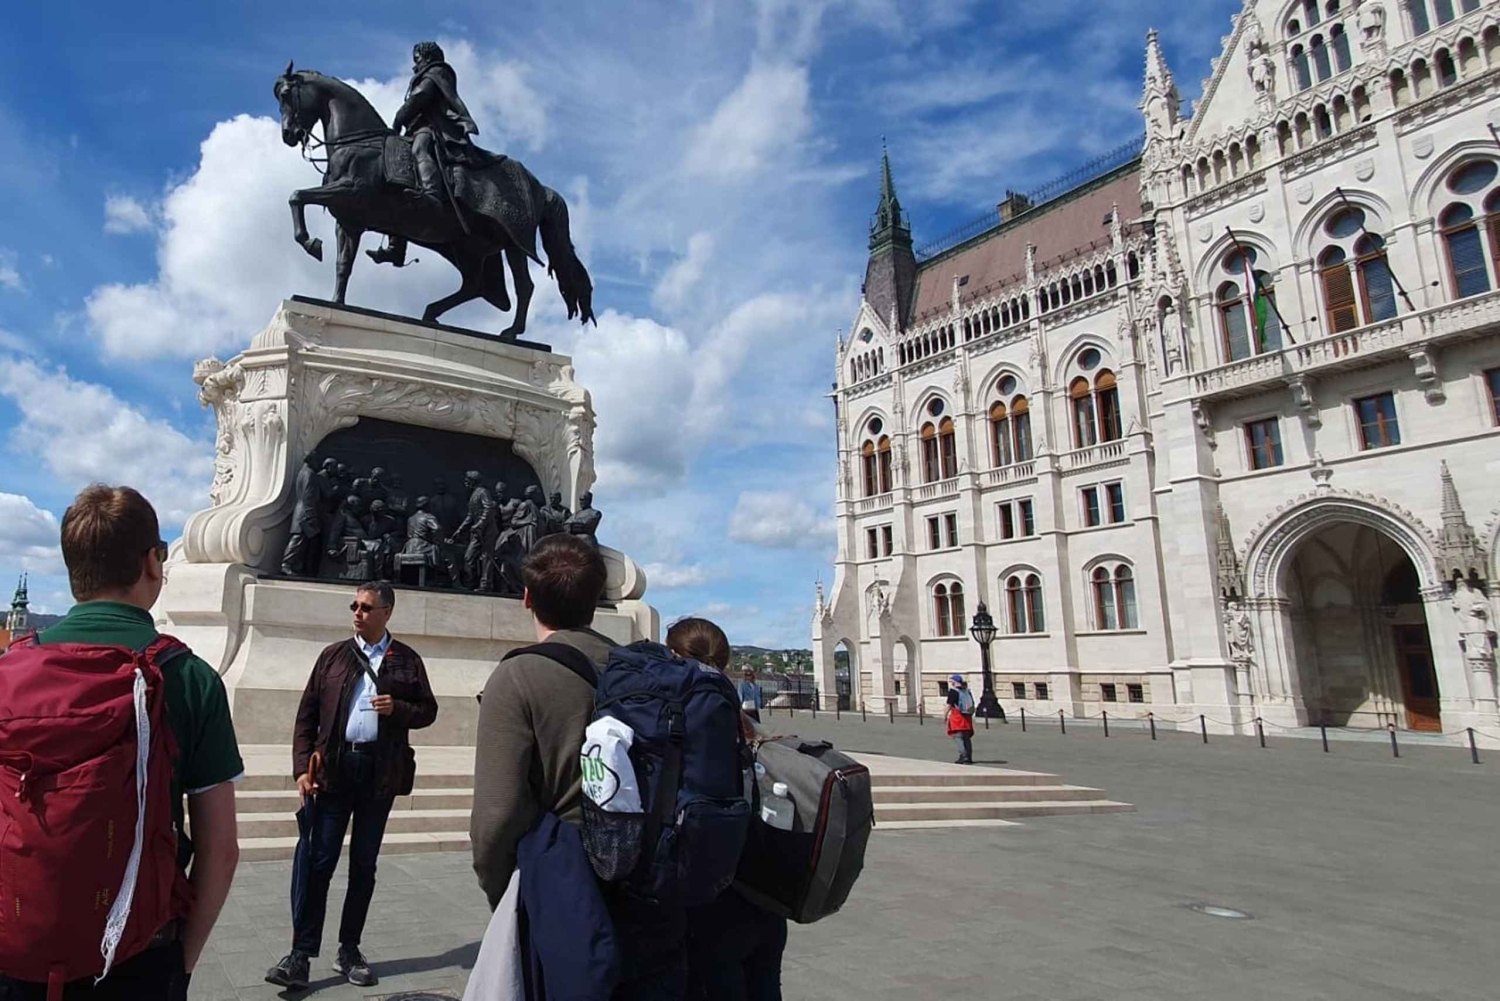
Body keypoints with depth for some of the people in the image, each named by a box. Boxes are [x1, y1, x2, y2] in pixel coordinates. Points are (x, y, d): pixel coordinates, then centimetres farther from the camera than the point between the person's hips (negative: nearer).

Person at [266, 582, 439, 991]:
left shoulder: (408, 660, 5)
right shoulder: (333, 655, 6)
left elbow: (428, 711, 8)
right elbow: (307, 715, 4)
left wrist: (398, 709, -13)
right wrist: (303, 768, -5)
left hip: (380, 771, 0)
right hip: (333, 768, 0)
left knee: (364, 863, 10)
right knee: (317, 860, -2)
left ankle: (349, 950, 23)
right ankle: (301, 954, 8)